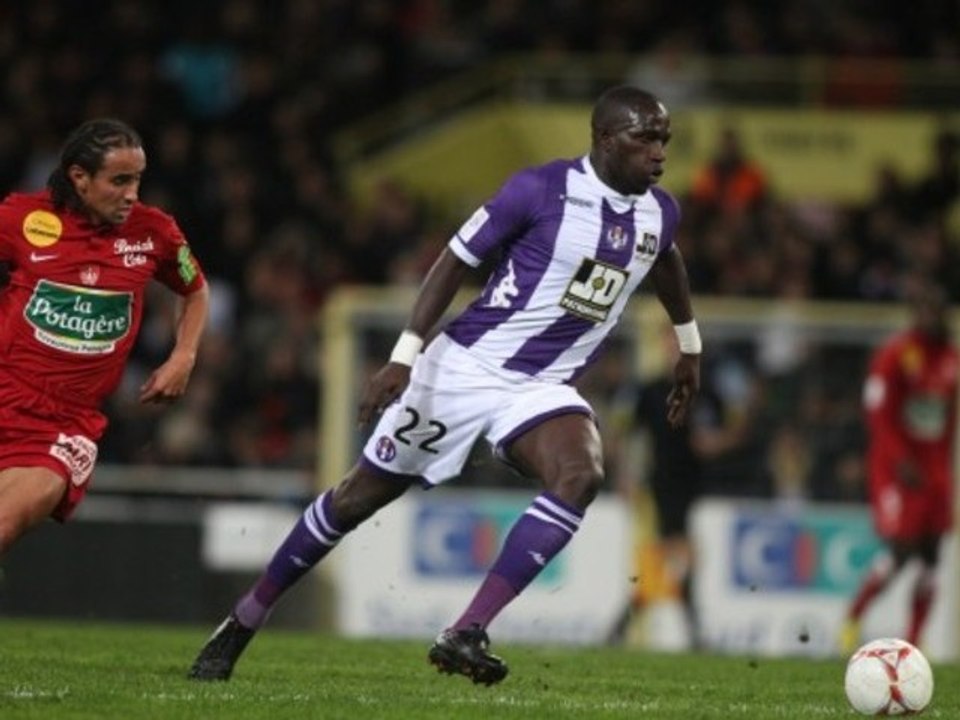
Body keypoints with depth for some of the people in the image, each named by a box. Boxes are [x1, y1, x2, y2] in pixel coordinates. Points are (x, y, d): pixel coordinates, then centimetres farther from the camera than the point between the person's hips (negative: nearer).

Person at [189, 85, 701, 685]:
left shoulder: (659, 213, 1)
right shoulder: (542, 190, -16)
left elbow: (666, 262, 26)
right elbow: (457, 261, -10)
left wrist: (690, 346, 36)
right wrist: (404, 356, -15)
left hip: (543, 387, 4)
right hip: (467, 366, -4)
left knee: (582, 475, -28)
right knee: (361, 496, 5)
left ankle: (466, 635, -29)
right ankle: (243, 623, 24)